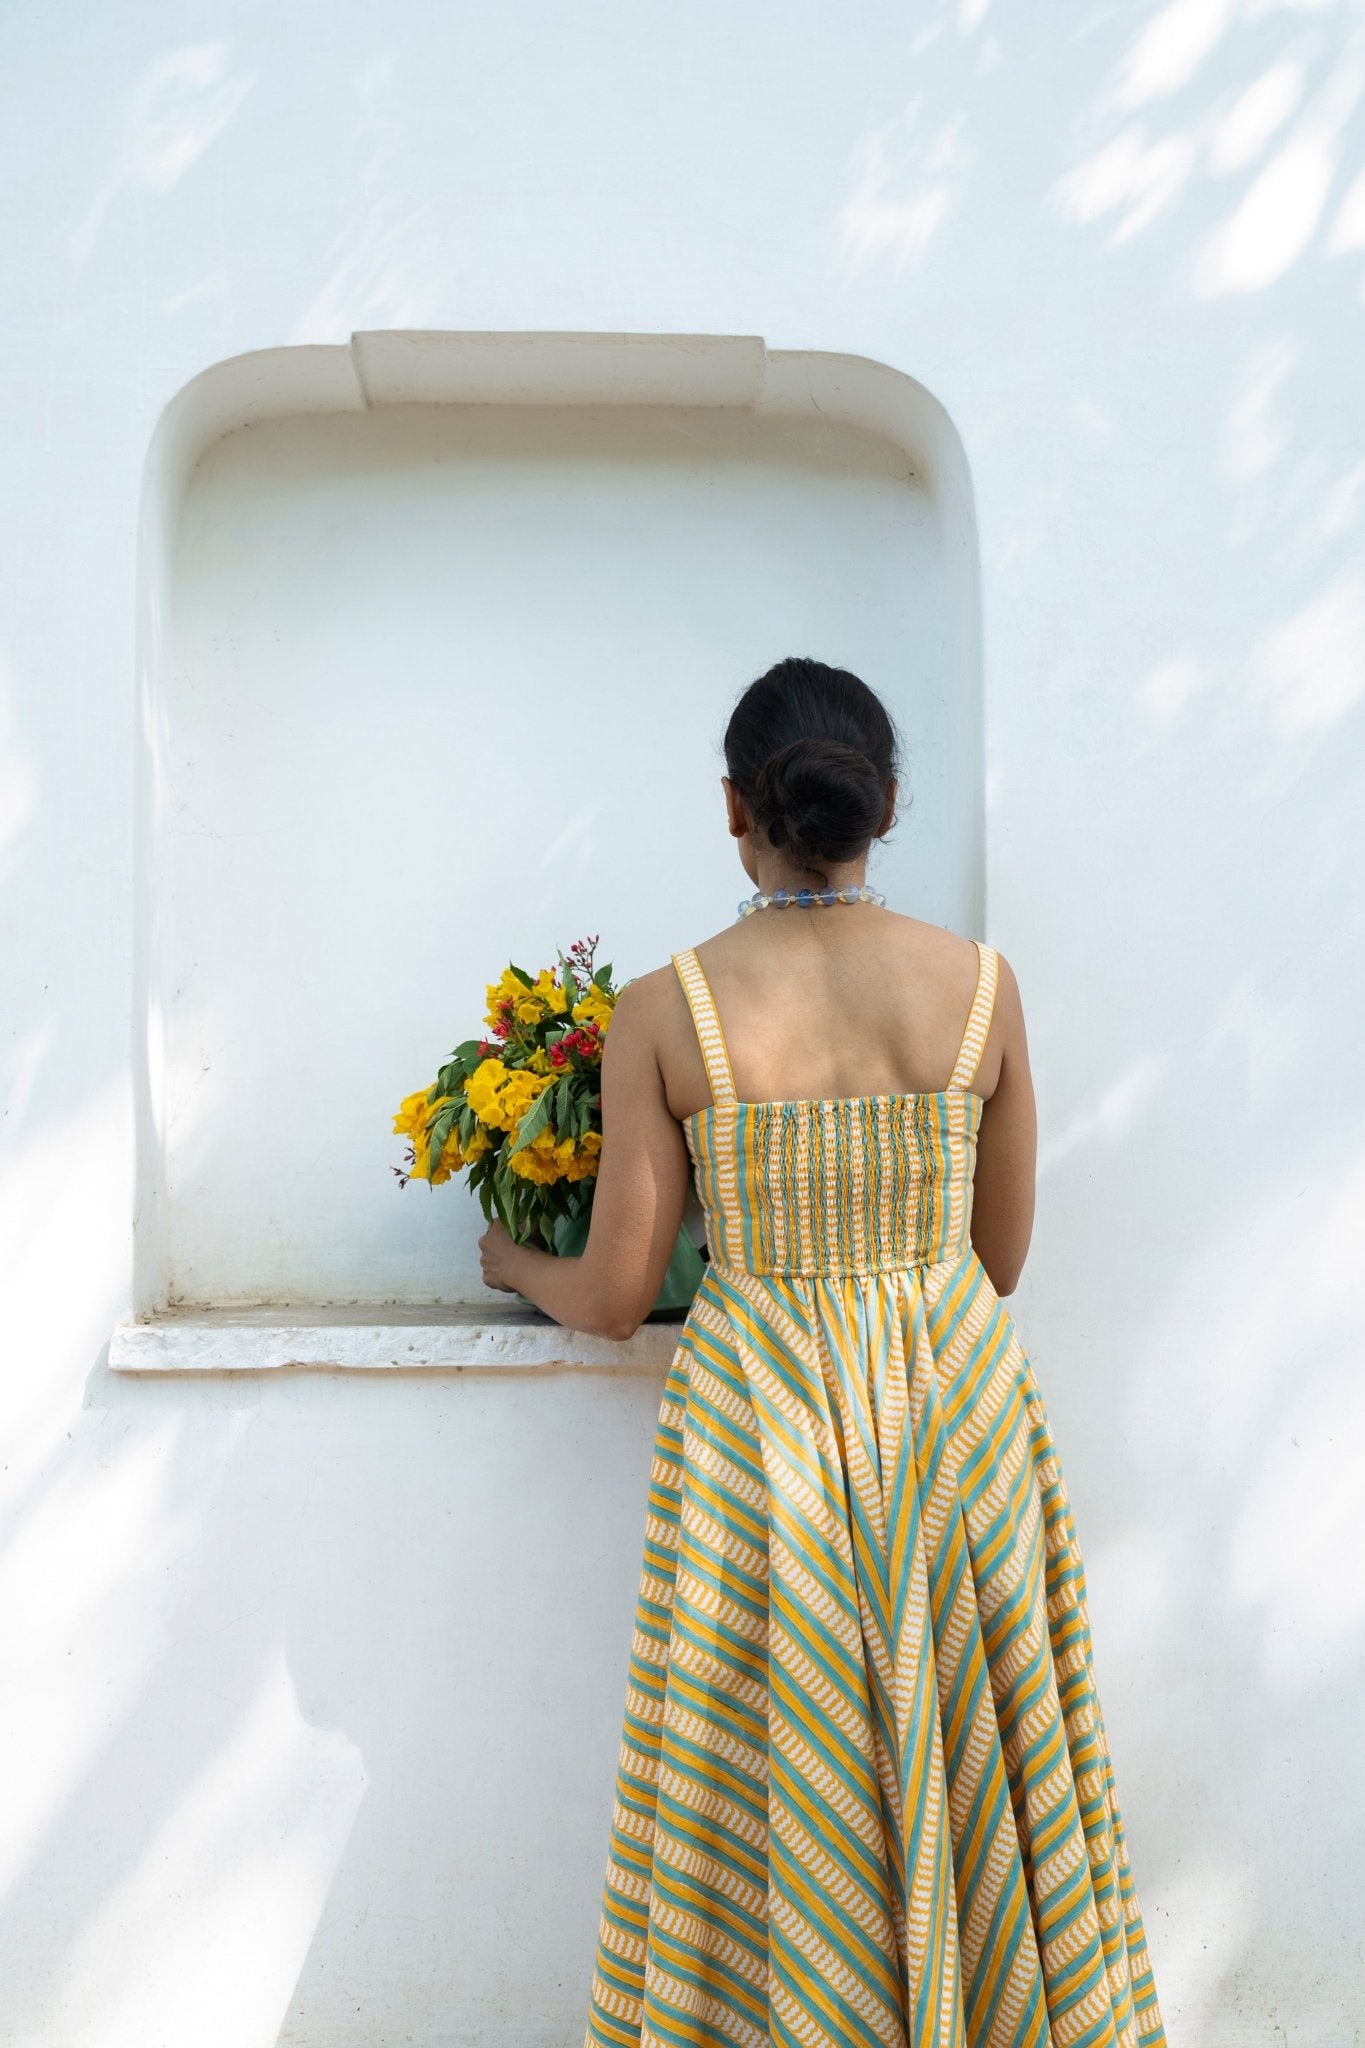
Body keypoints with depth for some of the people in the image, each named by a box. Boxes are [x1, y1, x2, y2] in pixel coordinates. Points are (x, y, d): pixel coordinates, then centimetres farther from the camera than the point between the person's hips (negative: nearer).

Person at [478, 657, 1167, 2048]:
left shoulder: (662, 1012, -10)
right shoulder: (983, 982, -5)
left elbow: (615, 1297, -5)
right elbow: (1000, 1259, 3)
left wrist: (512, 1263, 16)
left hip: (754, 1416, -1)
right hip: (957, 1403, 2)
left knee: (770, 1809, 14)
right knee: (970, 1793, 19)